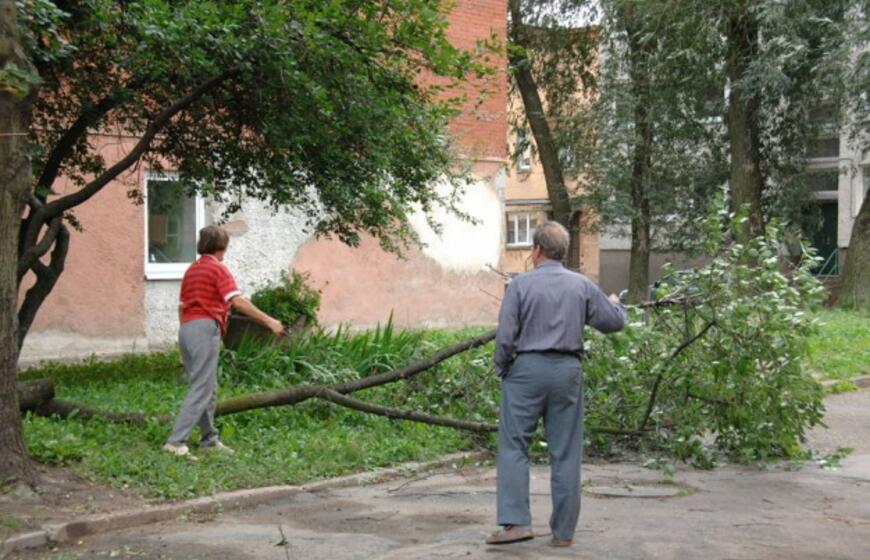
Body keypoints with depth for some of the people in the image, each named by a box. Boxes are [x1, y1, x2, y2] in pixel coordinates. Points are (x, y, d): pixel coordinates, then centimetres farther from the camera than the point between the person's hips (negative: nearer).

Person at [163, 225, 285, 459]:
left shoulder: (191, 270, 20)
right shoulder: (218, 269, -5)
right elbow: (237, 302, -17)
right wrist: (269, 321, -17)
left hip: (186, 328, 9)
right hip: (205, 328, -9)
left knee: (209, 389, 16)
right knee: (201, 390, -9)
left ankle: (209, 438, 22)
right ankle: (176, 441, -15)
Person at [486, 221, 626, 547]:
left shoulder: (520, 285, -5)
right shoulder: (582, 285, 4)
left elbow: (505, 335, -9)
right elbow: (614, 322, 11)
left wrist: (501, 369, 7)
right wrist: (615, 303, 33)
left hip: (527, 369, -3)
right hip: (567, 371, 3)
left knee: (513, 446, 3)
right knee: (565, 453, 6)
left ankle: (516, 522, -9)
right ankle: (563, 531, 10)